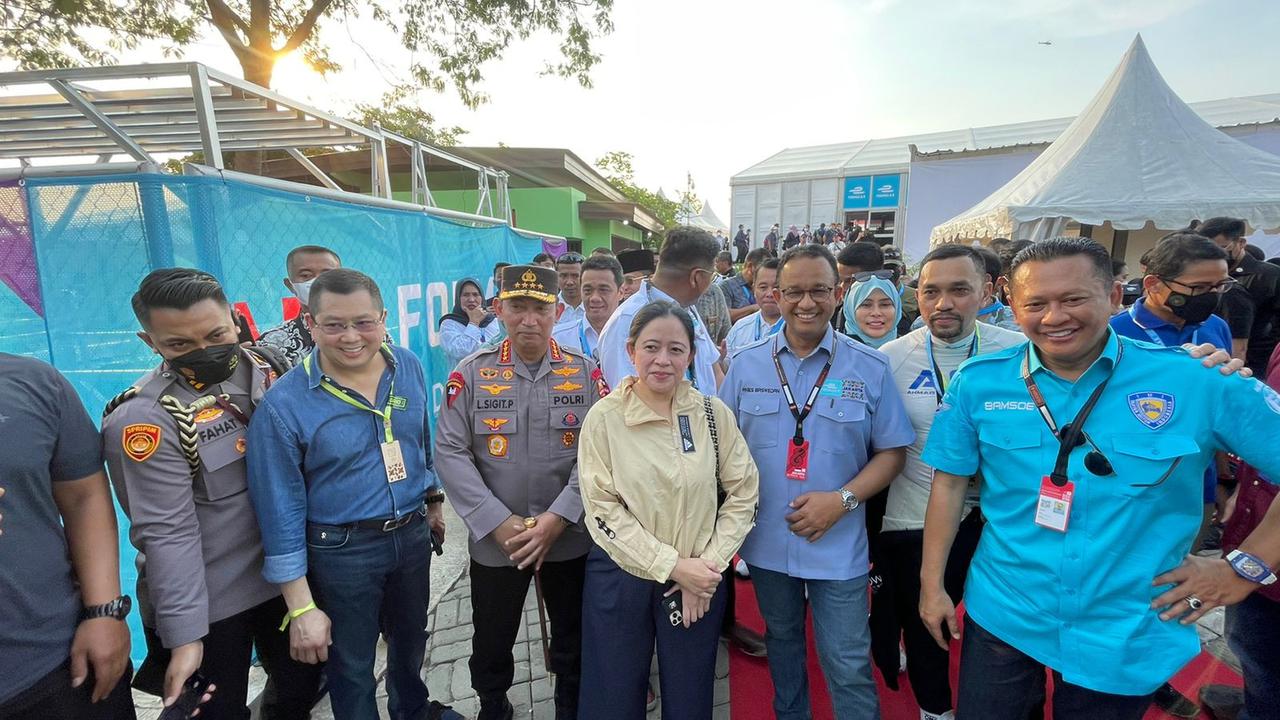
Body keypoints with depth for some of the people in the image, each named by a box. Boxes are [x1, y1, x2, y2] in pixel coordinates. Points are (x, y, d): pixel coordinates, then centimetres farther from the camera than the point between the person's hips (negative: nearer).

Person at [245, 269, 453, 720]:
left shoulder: (409, 368, -7)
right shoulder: (283, 404, -19)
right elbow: (281, 511, -15)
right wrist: (301, 608, -12)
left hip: (412, 534, 5)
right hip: (341, 551, -4)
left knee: (411, 639, 27)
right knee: (352, 666, 17)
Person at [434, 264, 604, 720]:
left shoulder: (586, 373, -4)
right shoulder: (471, 374, -4)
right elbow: (450, 454, -9)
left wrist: (556, 518, -17)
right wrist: (499, 523, -16)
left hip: (570, 540, 0)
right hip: (494, 542, 0)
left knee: (574, 643, 19)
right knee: (491, 644, 19)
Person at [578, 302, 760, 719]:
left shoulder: (714, 413, -4)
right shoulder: (604, 418, -10)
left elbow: (743, 493, 0)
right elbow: (602, 510, -11)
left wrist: (709, 565, -9)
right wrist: (673, 566, -15)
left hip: (699, 580, 2)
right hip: (620, 578, -1)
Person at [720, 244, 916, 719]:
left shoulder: (871, 369, -7)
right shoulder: (746, 364, -3)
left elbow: (892, 451, -3)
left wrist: (842, 499, -17)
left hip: (838, 546, -2)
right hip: (766, 540, 3)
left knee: (849, 667, 6)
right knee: (781, 643, 24)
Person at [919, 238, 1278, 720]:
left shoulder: (1196, 380, -12)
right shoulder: (979, 382, -9)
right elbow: (949, 484, -3)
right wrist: (932, 584, -1)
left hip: (1127, 637, 0)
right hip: (1002, 617, 1)